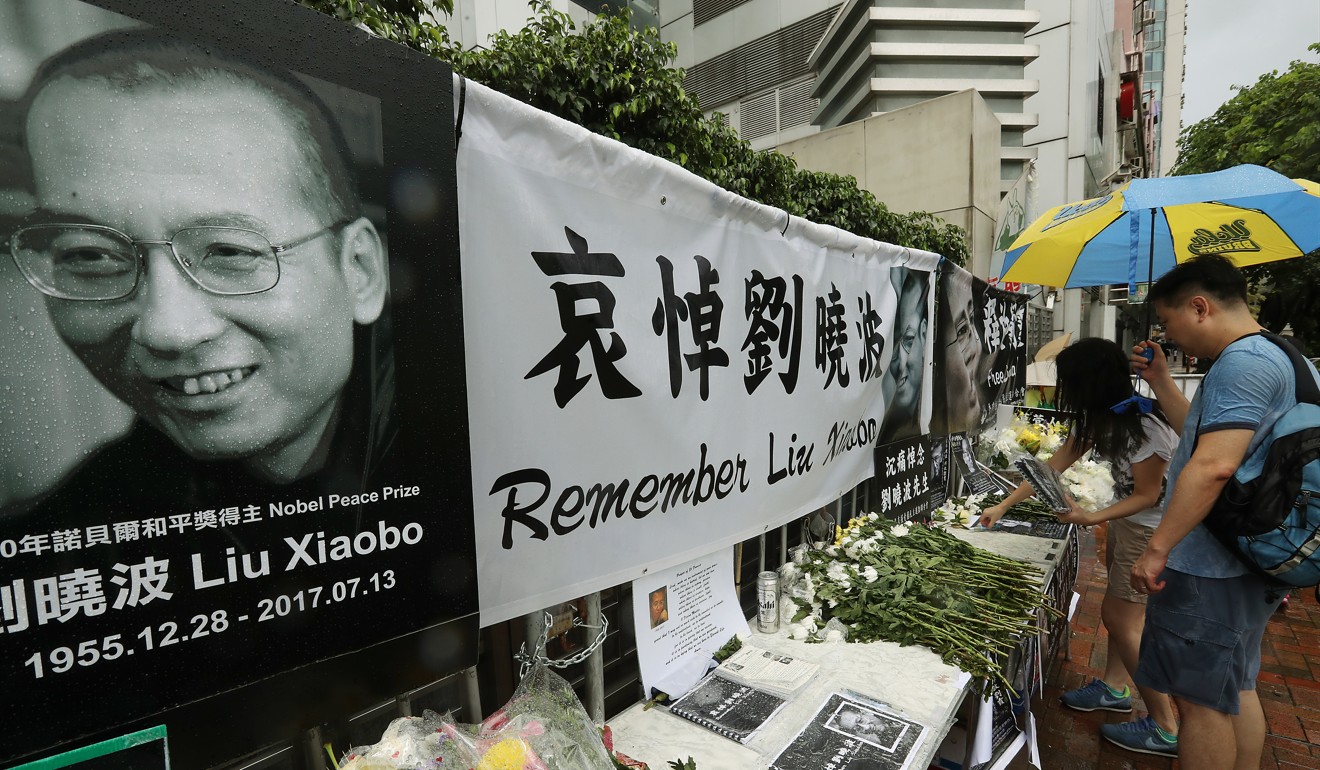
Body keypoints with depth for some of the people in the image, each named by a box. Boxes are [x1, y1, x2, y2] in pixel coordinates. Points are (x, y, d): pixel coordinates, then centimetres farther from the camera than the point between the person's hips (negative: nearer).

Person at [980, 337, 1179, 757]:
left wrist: (1092, 517, -30)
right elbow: (1052, 469, 2)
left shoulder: (1144, 426, -27)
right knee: (1124, 611, 18)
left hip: (1152, 527, -8)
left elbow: (1147, 496, -19)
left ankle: (1164, 728, 14)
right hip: (1125, 518, 8)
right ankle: (1114, 687, 34)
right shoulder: (1096, 419, -1)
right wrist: (1003, 506, 1)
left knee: (1120, 617, -1)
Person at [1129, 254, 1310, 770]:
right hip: (1245, 566, 10)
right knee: (1236, 690, 22)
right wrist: (1160, 382, 16)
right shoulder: (1277, 356, 15)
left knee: (1199, 700, 3)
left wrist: (1158, 547, -25)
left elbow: (1214, 465, -29)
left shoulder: (1241, 361, -19)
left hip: (1208, 571, -10)